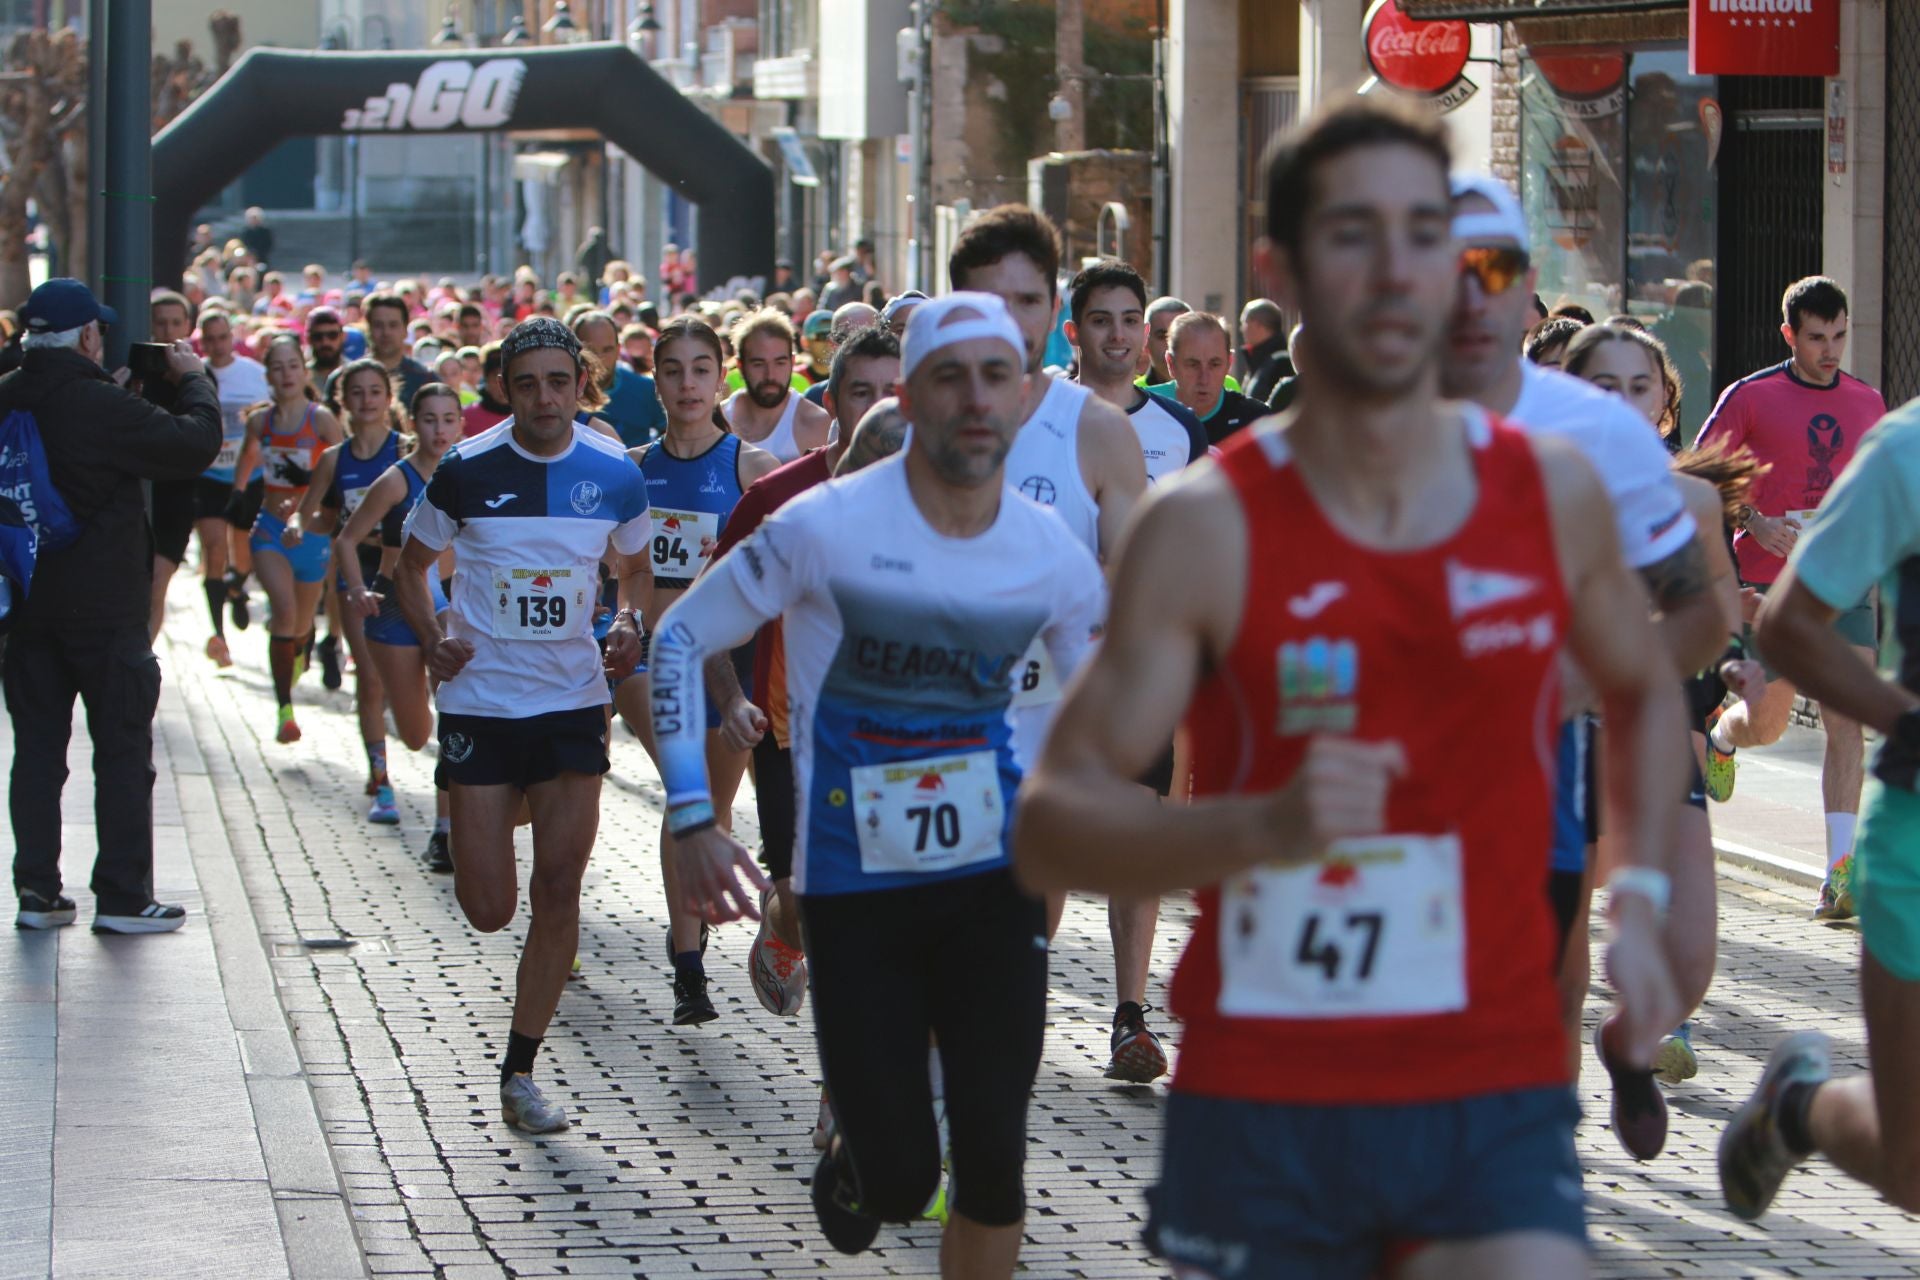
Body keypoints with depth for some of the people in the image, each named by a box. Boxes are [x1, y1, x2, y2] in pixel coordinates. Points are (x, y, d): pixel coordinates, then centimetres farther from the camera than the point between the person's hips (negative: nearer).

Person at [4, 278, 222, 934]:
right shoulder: (103, 405, -19)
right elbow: (195, 443, -16)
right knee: (123, 752, 3)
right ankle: (123, 897, 4)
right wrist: (193, 379, 0)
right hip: (104, 609, -6)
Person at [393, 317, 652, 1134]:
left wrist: (630, 622, -5)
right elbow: (412, 566, 7)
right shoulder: (466, 472, -7)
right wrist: (431, 640, -11)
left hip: (573, 700, 1)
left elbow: (635, 569, 16)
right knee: (489, 909, -1)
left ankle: (519, 1073, 7)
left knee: (558, 890, -4)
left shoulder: (616, 477, -2)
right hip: (479, 700, -1)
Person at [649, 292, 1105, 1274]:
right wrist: (692, 817, -12)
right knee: (899, 1182, -1)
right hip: (853, 890, -2)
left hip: (994, 882, 2)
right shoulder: (827, 527, -13)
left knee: (993, 1161, -2)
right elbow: (679, 639, -4)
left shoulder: (1055, 557, -2)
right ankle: (849, 1162, 36)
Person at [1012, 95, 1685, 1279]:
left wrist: (1639, 897, 11)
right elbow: (1049, 829, -11)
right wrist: (1263, 829, -27)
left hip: (1498, 1091, 2)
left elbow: (1646, 694, 26)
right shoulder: (1208, 527, -7)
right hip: (1264, 1103, -1)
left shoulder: (1555, 494, 5)